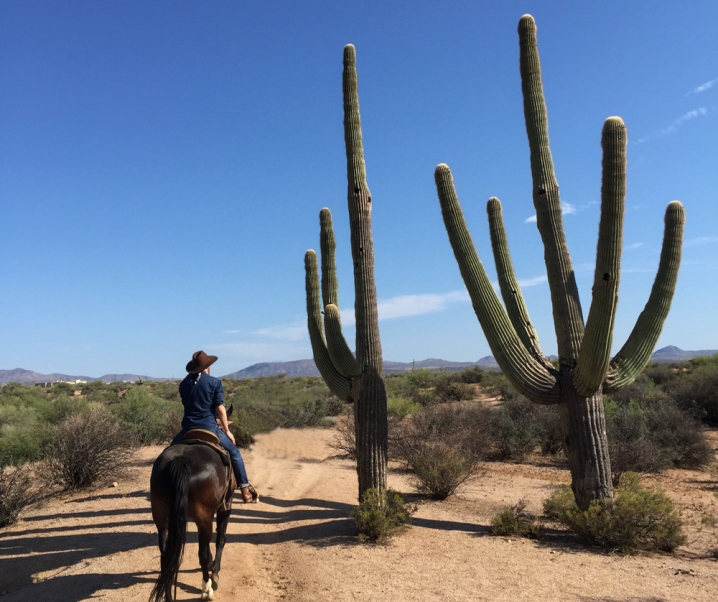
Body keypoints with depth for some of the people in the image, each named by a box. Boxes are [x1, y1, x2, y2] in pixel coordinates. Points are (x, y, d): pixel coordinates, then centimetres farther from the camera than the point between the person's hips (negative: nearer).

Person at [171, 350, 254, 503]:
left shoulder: (184, 383, 10)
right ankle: (245, 489, 4)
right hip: (209, 427, -3)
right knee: (234, 453, 11)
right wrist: (227, 430, 3)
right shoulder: (215, 382, -4)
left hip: (188, 428, 3)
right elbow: (220, 408, -8)